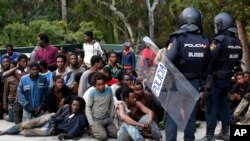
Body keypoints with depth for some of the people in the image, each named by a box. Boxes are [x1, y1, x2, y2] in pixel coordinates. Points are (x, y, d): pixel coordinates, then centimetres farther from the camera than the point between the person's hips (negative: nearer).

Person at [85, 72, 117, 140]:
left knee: (116, 134, -4)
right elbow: (88, 108, -10)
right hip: (96, 120, -4)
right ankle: (94, 130, 10)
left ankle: (103, 129, 20)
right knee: (102, 136, -20)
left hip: (107, 119, 5)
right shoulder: (92, 93, -17)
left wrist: (111, 118, 6)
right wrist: (91, 123, -13)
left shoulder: (109, 90, -6)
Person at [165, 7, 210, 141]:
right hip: (194, 82, 4)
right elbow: (207, 63, 5)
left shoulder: (178, 38, -15)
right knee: (191, 113, 15)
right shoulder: (204, 40, -1)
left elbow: (168, 61, -19)